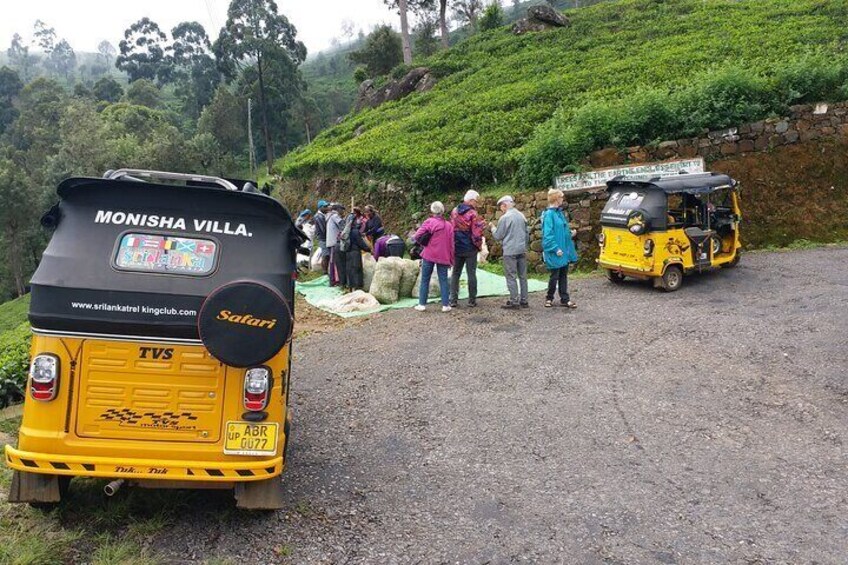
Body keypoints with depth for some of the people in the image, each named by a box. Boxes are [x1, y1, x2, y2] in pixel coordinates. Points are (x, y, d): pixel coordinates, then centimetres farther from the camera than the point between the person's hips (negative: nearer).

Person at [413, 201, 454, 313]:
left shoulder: (429, 222, -5)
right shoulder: (449, 225, 3)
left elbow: (417, 236, -12)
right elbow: (451, 244, 4)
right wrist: (451, 260, 10)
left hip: (429, 255, -2)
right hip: (443, 256, 2)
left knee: (425, 280, 7)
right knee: (443, 280, 7)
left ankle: (422, 304, 8)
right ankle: (445, 305, 5)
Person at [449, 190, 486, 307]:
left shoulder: (454, 212, 4)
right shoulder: (473, 214, -14)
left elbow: (451, 229, 10)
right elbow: (477, 233, -15)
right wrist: (479, 245, 0)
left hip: (456, 248, 5)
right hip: (470, 249, -4)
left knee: (455, 273, 11)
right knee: (471, 274, 5)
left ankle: (453, 300, 8)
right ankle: (472, 300, 10)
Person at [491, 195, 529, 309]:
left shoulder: (504, 218, -12)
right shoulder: (522, 216, 9)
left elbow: (498, 236, -6)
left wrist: (493, 228, 13)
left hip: (510, 251, -6)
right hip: (522, 250, 6)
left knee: (511, 277, -1)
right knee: (523, 276, 10)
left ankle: (514, 302, 0)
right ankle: (524, 300, 15)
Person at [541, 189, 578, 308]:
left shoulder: (560, 213, 11)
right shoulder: (549, 214, -15)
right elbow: (548, 234, -19)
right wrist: (556, 249, -21)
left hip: (564, 250, 8)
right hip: (555, 252, -8)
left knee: (563, 276, 11)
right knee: (555, 276, 2)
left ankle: (565, 299, 17)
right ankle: (549, 298, 19)